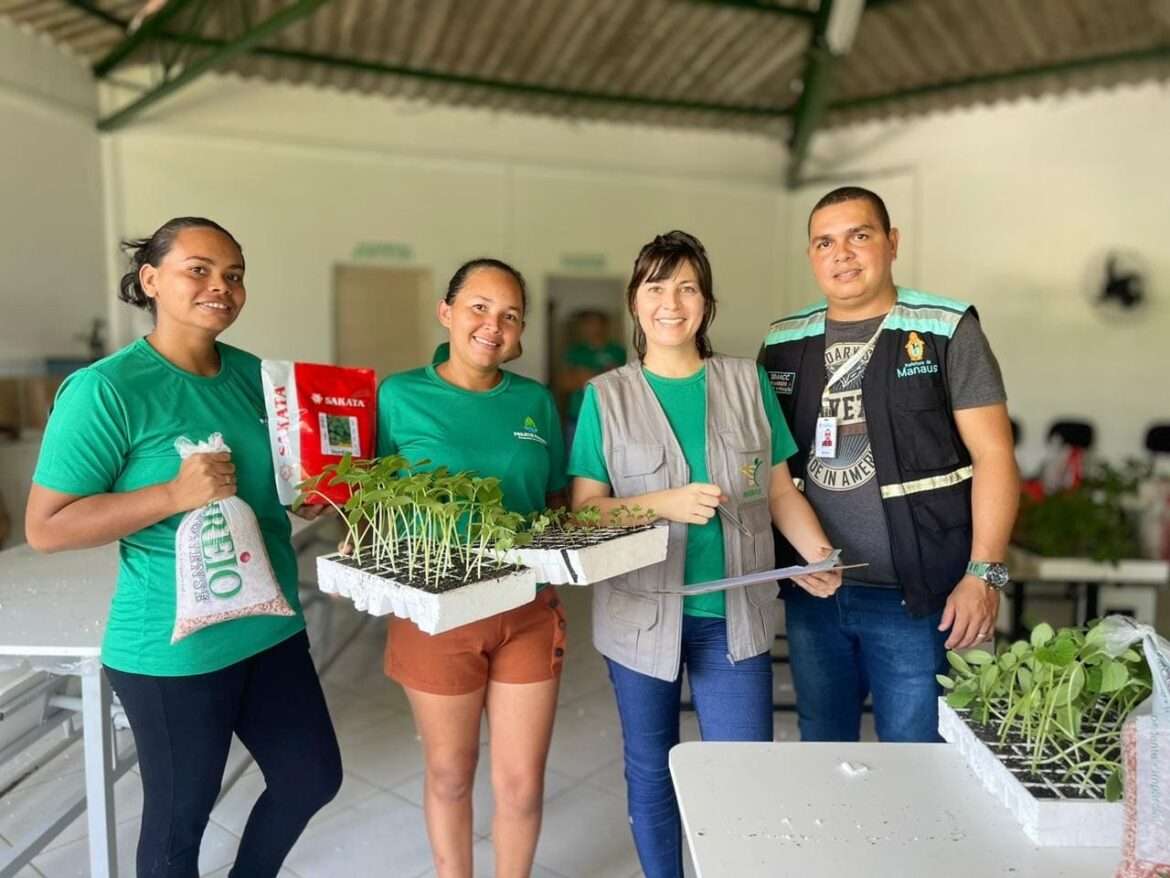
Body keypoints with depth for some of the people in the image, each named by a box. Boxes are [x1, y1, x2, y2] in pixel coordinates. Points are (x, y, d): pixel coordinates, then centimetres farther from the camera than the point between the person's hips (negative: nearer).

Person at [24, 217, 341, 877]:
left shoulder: (255, 375, 3)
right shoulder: (107, 389, -16)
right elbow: (46, 527, -16)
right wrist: (175, 494, -26)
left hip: (272, 628, 7)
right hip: (175, 648, -6)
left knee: (314, 779, 20)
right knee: (180, 816, 14)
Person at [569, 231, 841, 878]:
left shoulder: (748, 382, 3)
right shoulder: (606, 396, -1)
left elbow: (780, 490, 5)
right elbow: (584, 508, -3)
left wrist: (819, 554, -13)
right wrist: (665, 504, -19)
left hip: (735, 615, 1)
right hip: (642, 616, 0)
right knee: (651, 772, 16)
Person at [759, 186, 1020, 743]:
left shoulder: (946, 331, -5)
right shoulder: (784, 343, 7)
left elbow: (992, 455, -7)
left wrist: (984, 573, -15)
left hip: (917, 595, -3)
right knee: (819, 757, 18)